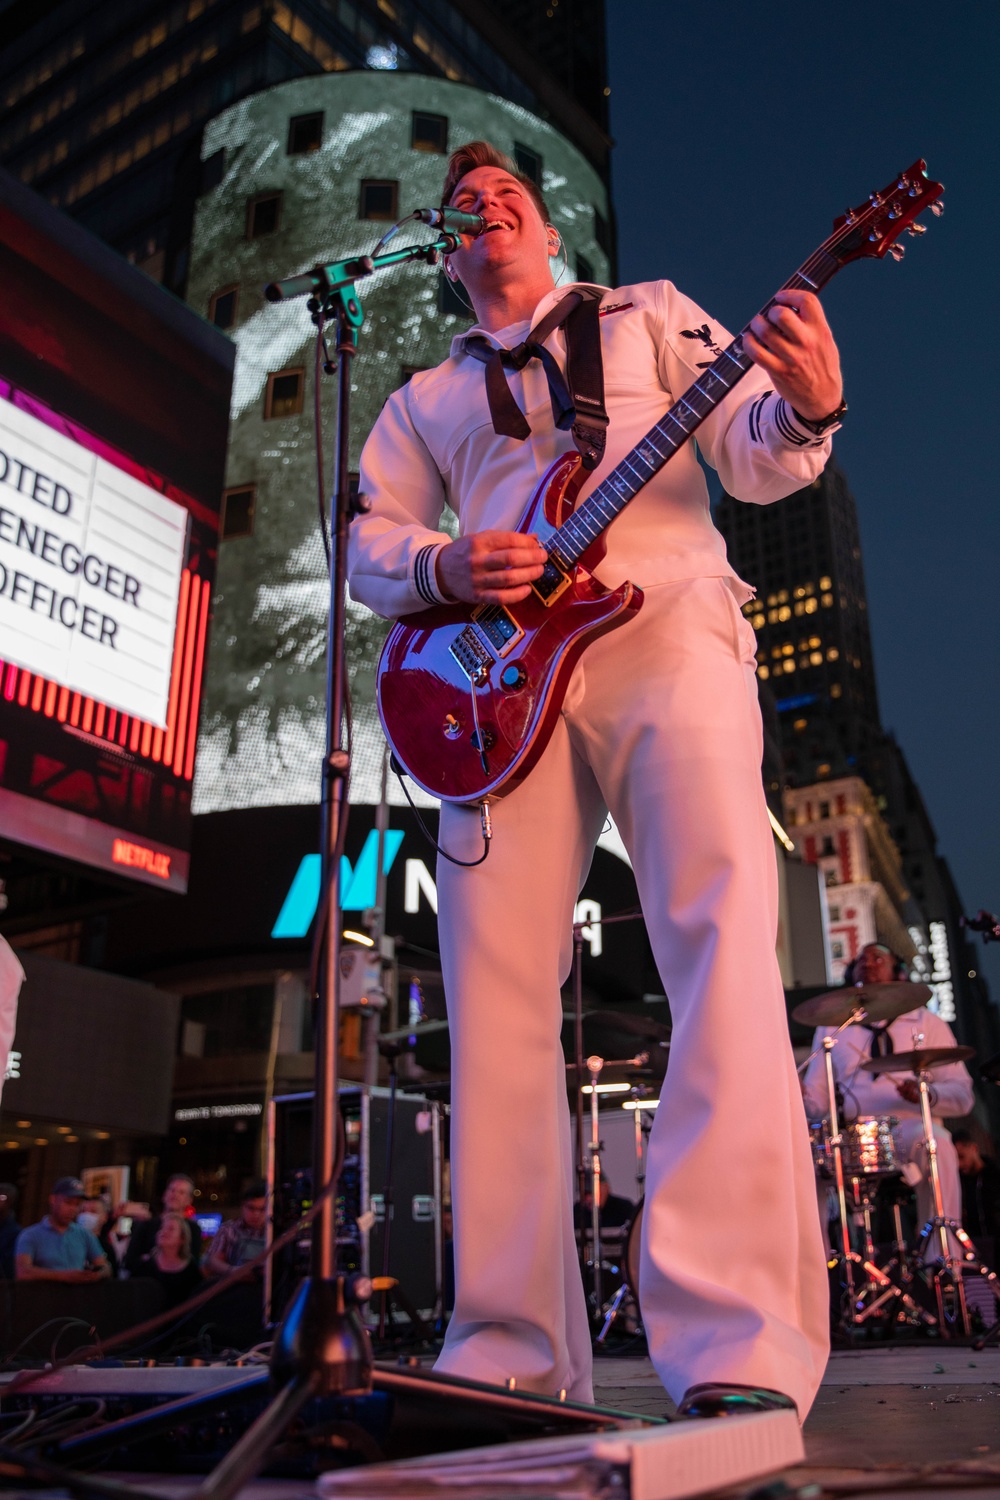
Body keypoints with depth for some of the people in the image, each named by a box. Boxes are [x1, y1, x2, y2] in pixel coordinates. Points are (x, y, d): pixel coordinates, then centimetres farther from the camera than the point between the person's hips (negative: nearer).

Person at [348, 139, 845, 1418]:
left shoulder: (649, 315, 24)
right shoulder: (428, 398, 29)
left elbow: (751, 456, 13)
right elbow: (365, 538, 19)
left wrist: (804, 410, -11)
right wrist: (441, 566, -4)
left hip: (665, 628, -2)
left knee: (723, 938, -21)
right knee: (497, 987, -7)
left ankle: (738, 1348, -21)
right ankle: (511, 1351, 0)